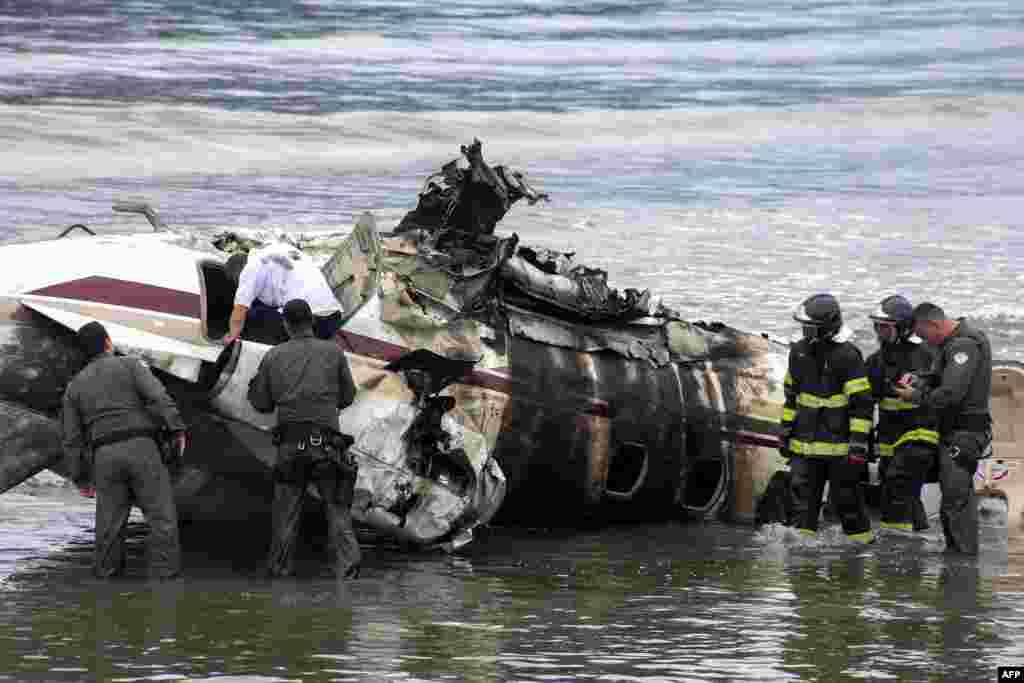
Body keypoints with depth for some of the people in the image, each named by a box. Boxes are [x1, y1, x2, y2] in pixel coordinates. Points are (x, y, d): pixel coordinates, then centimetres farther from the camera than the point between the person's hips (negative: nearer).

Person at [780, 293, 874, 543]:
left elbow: (861, 403, -14)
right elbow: (791, 394, 18)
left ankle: (861, 539, 20)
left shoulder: (847, 356, -15)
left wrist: (859, 443, -17)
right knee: (802, 496, 1)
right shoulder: (799, 352, 6)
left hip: (839, 443, -5)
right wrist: (786, 430, 16)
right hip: (804, 443, 5)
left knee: (846, 495, 5)